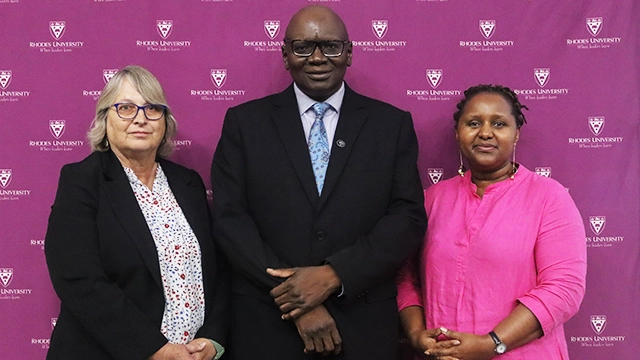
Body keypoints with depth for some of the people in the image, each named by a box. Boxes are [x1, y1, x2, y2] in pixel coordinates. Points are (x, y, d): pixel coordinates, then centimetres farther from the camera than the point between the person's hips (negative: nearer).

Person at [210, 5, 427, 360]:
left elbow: (409, 216, -3)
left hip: (364, 325, 1)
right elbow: (229, 218, -4)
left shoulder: (393, 124, 3)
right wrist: (295, 299, -12)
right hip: (265, 324, 0)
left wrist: (334, 275, -15)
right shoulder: (244, 122, 2)